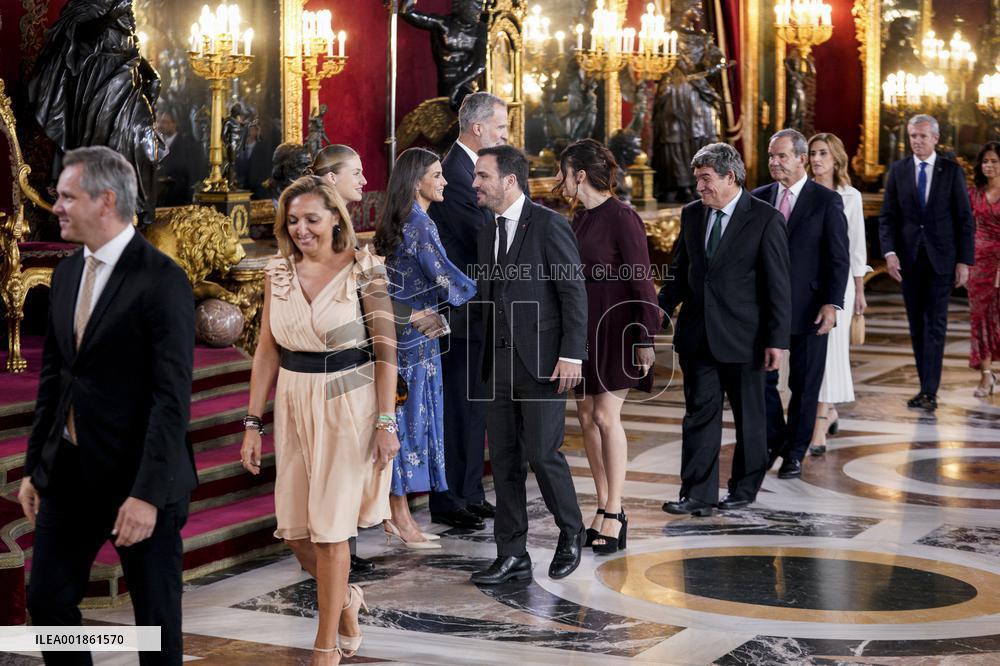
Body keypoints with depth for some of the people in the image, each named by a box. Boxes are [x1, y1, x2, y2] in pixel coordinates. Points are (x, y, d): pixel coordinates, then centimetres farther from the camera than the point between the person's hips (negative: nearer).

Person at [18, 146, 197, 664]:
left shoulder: (162, 280, -15)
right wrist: (34, 466, 12)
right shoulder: (67, 275, 9)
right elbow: (52, 377, 15)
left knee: (156, 613, 6)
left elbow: (173, 394, -19)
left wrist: (148, 492, -23)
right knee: (46, 599, 10)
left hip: (138, 475, -7)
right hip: (70, 469, 7)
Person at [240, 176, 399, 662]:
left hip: (349, 402, -4)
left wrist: (386, 421, -13)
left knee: (330, 529, -1)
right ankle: (344, 598, 37)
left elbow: (385, 347, -8)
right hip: (295, 404, 4)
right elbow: (267, 351, 6)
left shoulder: (363, 268, -8)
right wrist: (253, 423, 4)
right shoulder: (279, 271, 3)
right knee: (295, 532, 6)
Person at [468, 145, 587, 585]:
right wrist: (487, 360, 11)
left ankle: (570, 533, 18)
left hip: (543, 362, -7)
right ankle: (512, 556, 12)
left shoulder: (549, 225, -9)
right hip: (501, 363, 7)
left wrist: (571, 356, -16)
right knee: (505, 460, 6)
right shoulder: (488, 234, 13)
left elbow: (575, 293, -11)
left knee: (542, 454, -6)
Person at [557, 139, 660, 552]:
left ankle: (614, 514, -4)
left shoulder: (621, 218, -13)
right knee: (587, 416, 6)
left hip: (615, 327, -8)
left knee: (606, 415, -10)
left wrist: (646, 338, -18)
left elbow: (642, 281, -14)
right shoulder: (581, 219, 12)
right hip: (584, 328, 8)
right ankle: (604, 509, 13)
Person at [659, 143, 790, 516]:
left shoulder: (765, 219, -9)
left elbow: (778, 284, -9)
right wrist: (661, 309, -2)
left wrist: (777, 339, -13)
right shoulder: (692, 215, 7)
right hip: (697, 334, 4)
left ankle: (745, 488, 24)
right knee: (700, 413, 3)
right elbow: (680, 271, 14)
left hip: (742, 336, -4)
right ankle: (698, 494, 5)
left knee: (749, 415, 9)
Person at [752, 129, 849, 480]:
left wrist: (831, 304, -14)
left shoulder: (826, 201, -4)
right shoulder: (759, 198, 7)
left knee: (804, 385, 6)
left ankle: (794, 452, 18)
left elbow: (838, 257, -6)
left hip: (808, 308, -3)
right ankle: (774, 441, 22)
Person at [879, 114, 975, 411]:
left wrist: (964, 261, -6)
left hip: (941, 258, -3)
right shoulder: (898, 170, 6)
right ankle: (925, 388, 14)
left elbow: (965, 219, 0)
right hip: (909, 258, 3)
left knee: (935, 324, -7)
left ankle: (930, 392, -10)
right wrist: (889, 252, -11)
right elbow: (887, 217, 4)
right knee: (916, 325, 7)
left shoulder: (952, 171, 0)